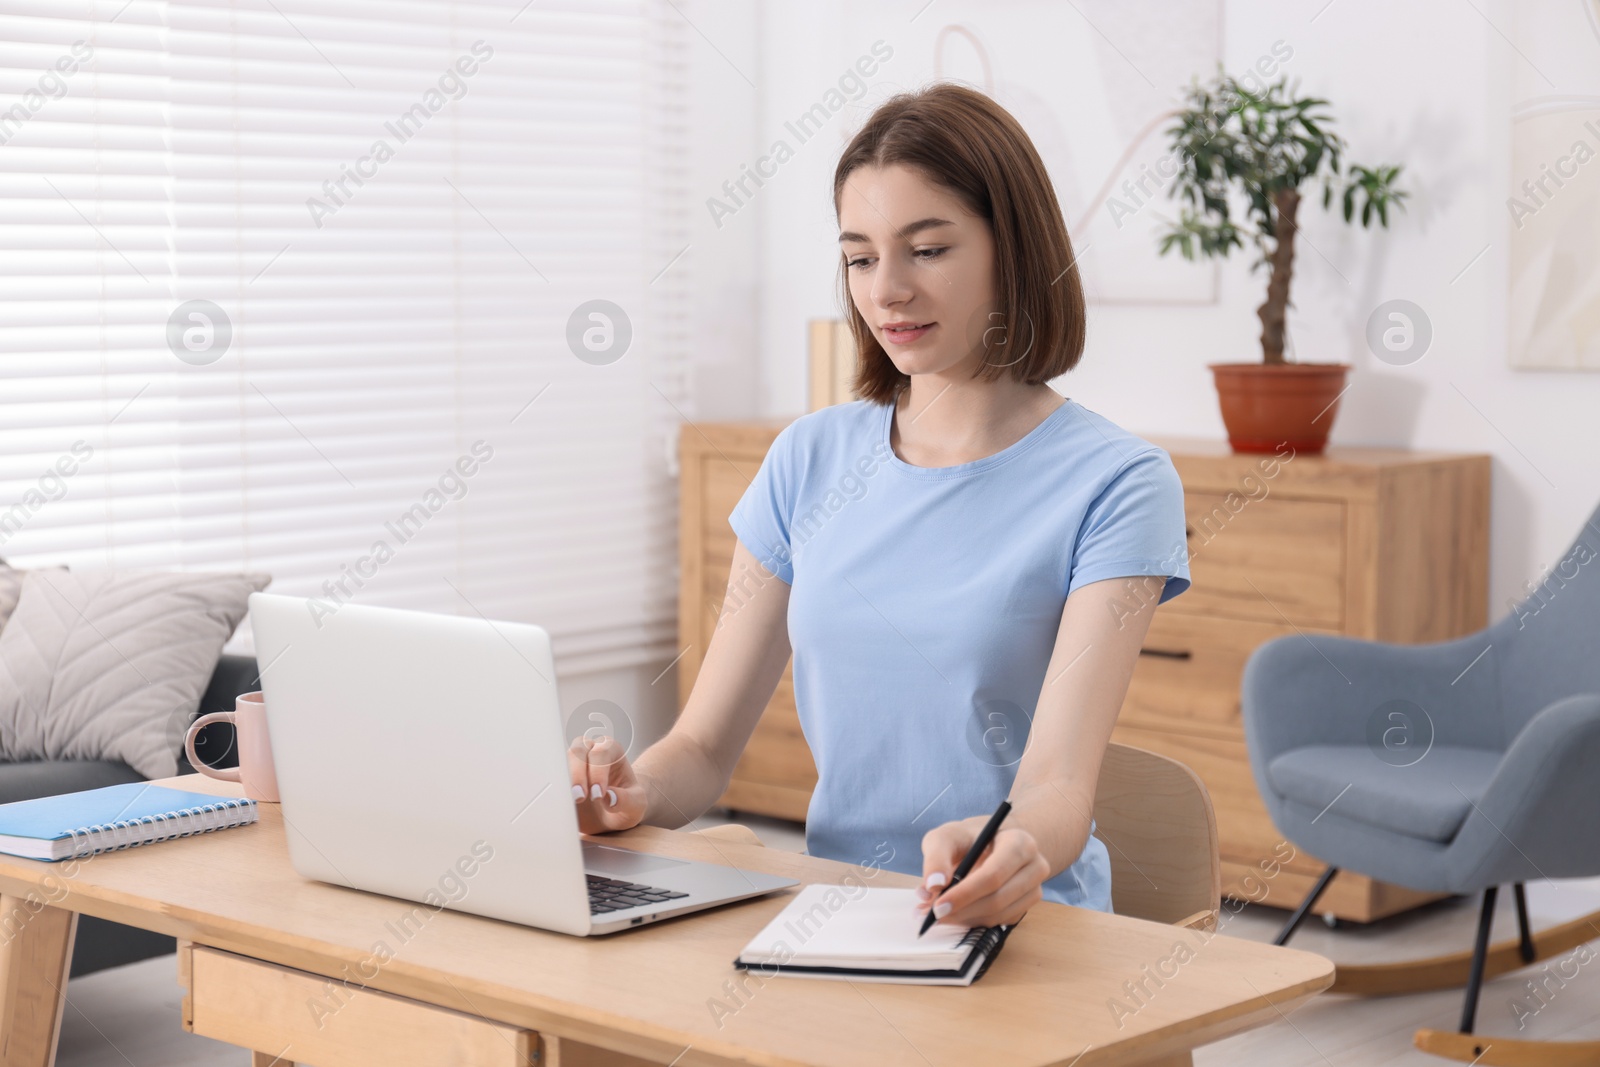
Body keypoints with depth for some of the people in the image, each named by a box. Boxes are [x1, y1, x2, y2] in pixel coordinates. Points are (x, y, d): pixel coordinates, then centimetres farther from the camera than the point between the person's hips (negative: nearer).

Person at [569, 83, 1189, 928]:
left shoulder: (1112, 484, -4)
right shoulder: (810, 460, 11)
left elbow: (1060, 786, -15)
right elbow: (704, 747, 10)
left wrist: (1012, 853, -37)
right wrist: (633, 790, -12)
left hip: (1022, 933, -4)